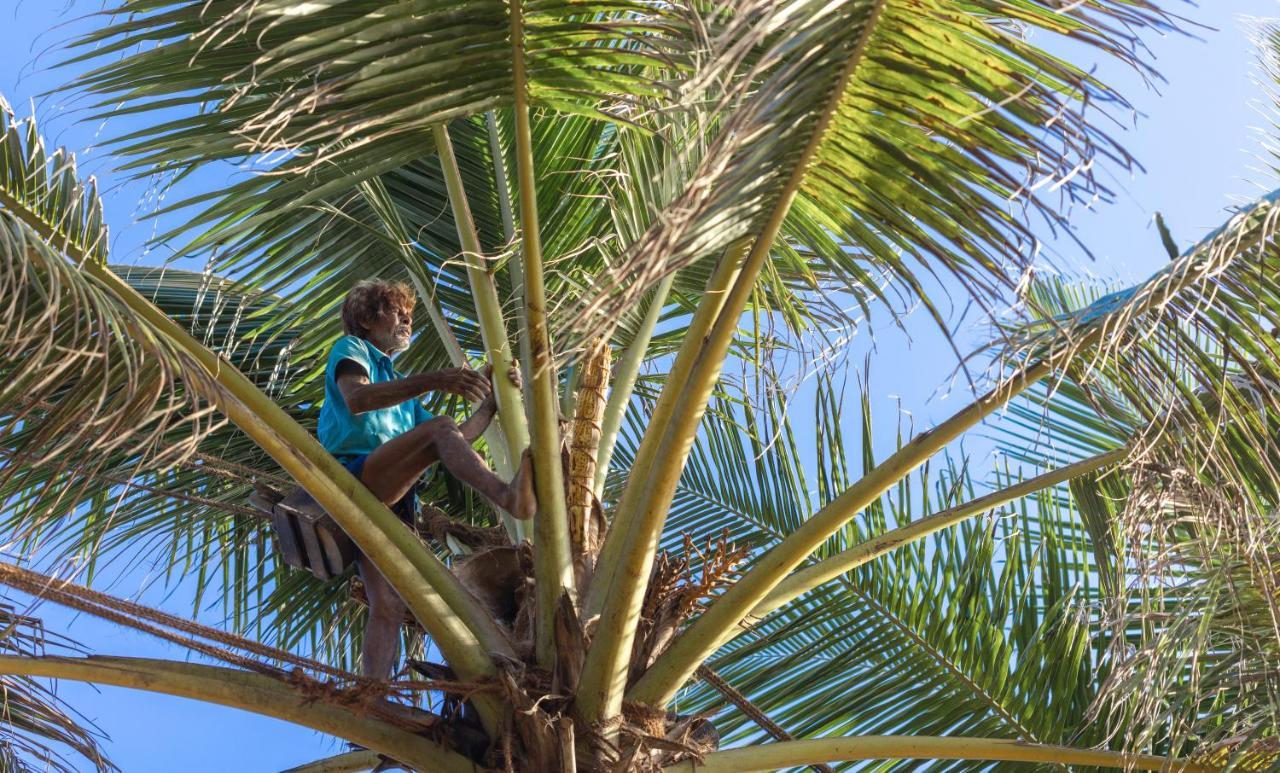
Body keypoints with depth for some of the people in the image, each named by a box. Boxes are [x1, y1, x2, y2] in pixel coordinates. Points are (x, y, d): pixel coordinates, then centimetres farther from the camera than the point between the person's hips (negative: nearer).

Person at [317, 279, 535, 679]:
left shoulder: (398, 383, 38)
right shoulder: (350, 349, 14)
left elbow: (457, 442, 29)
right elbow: (356, 399, -12)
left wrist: (492, 400, 14)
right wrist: (434, 380, -26)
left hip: (387, 504, 8)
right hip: (353, 474, -8)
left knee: (388, 606, -11)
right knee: (441, 427, -29)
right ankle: (507, 496, -55)